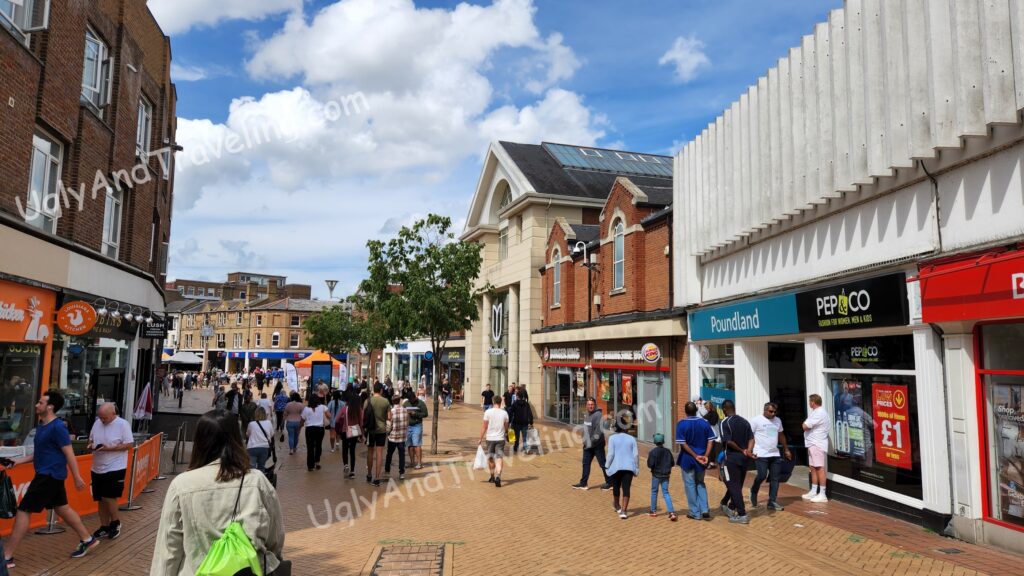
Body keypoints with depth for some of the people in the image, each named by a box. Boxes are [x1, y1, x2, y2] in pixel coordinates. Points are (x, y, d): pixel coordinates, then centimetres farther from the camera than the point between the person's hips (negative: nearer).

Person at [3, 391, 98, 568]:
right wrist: (19, 460, 8)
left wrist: (77, 478, -15)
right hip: (47, 474, 10)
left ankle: (7, 557, 4)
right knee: (62, 508, 17)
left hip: (50, 476, -10)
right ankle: (87, 539, 26)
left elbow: (69, 453, -17)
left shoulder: (57, 427, -18)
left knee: (23, 511, -4)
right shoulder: (41, 426, 11)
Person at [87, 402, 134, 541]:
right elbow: (91, 439, 18)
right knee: (101, 499, 11)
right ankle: (104, 527, 22)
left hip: (115, 468, -6)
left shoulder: (123, 424, -12)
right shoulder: (97, 423, 5)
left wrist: (109, 448, -21)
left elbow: (129, 445, -13)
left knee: (108, 497, -8)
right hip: (97, 468, 6)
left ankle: (115, 523, 13)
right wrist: (91, 445, -6)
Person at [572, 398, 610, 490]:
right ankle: (583, 483, 20)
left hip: (597, 445, -8)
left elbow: (600, 429, -23)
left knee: (603, 464, 2)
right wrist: (585, 439, 12)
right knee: (586, 463, 12)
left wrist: (594, 439, -25)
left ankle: (609, 483, 14)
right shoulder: (587, 415, 11)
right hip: (588, 444, 8)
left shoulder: (598, 415, -16)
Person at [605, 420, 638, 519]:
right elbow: (636, 454, 2)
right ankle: (624, 511, -8)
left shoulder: (612, 438, -5)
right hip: (629, 467, 2)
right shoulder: (631, 439, 4)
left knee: (616, 487, 17)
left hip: (616, 467, -1)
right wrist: (636, 467, 10)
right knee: (626, 488, 0)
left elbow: (610, 454, -9)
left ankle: (617, 507, 36)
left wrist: (607, 466, 0)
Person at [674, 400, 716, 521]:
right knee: (700, 483, 20)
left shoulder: (681, 424, -12)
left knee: (690, 485, 8)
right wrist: (705, 456, -8)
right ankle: (705, 510, 11)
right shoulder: (705, 423, -2)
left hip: (687, 459, -3)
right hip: (701, 459, 3)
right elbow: (710, 440, -5)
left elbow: (682, 443, -15)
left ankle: (695, 513, 13)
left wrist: (695, 456, -13)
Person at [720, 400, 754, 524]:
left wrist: (742, 450, -8)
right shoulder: (745, 421, 8)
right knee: (737, 484, 18)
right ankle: (730, 507, 30)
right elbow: (751, 438, 0)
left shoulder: (725, 422, -10)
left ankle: (742, 514, -3)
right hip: (744, 458, 7)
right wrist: (748, 450, -13)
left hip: (732, 457, -6)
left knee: (733, 486, 0)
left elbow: (728, 441, -18)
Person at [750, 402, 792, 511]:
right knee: (762, 476, -10)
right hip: (761, 455, -6)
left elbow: (781, 435, 23)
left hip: (775, 455, 6)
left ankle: (772, 502, 10)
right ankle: (753, 492, 18)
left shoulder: (778, 420, 11)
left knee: (775, 478, 4)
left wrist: (786, 449, 22)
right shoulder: (756, 420, -8)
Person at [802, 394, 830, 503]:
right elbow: (807, 426, 17)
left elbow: (805, 427, -18)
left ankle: (822, 494, -6)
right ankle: (814, 491, 21)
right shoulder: (816, 412, 17)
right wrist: (806, 424, -2)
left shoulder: (819, 413, -17)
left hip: (817, 444, -11)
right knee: (813, 467, 14)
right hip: (813, 444, 11)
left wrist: (805, 424, 1)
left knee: (819, 468, -8)